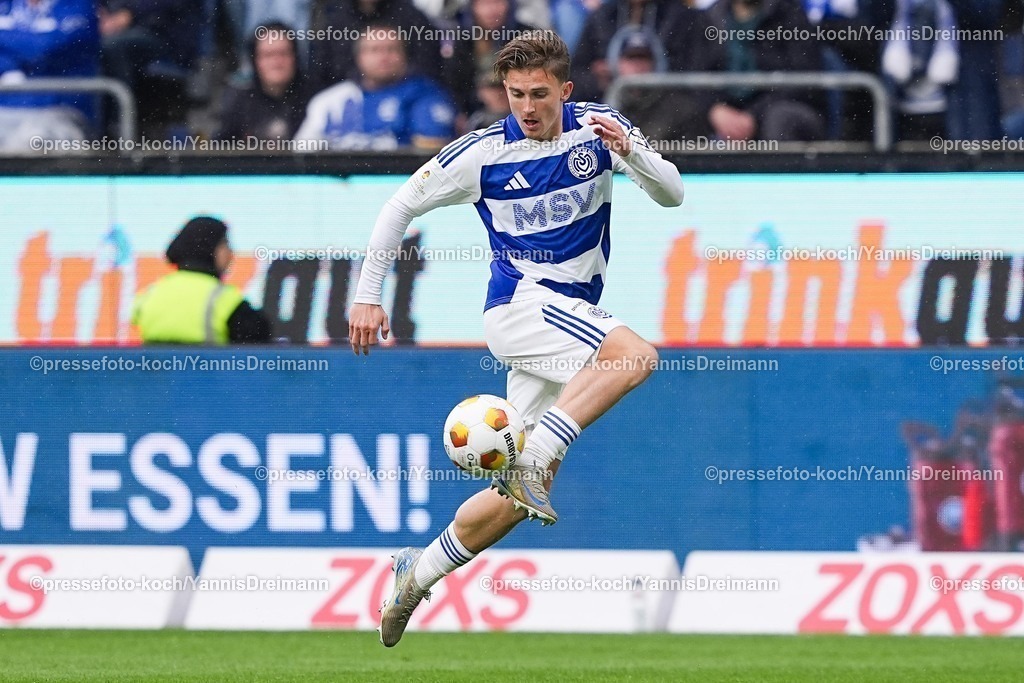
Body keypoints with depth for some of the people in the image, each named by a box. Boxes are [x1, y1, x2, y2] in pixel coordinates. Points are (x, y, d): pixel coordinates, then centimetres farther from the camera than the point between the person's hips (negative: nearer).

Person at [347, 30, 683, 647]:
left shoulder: (598, 127, 2)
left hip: (570, 316, 4)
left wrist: (628, 152, -23)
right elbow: (402, 206, 6)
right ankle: (532, 458, -37)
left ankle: (420, 572, 12)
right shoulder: (483, 154, -4)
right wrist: (367, 296, 2)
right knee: (635, 354, -32)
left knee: (521, 497, 0)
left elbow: (672, 194, -3)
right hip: (519, 302, -4)